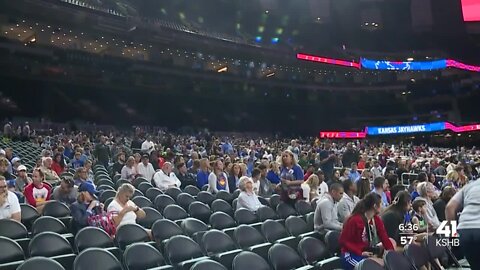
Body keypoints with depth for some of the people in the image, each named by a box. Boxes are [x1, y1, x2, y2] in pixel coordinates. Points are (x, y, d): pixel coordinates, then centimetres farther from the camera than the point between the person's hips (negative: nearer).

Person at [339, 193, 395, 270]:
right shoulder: (355, 220, -21)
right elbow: (343, 241, -17)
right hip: (351, 255, -8)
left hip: (367, 254, 8)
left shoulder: (376, 220, 3)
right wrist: (360, 253, -23)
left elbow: (385, 238, -2)